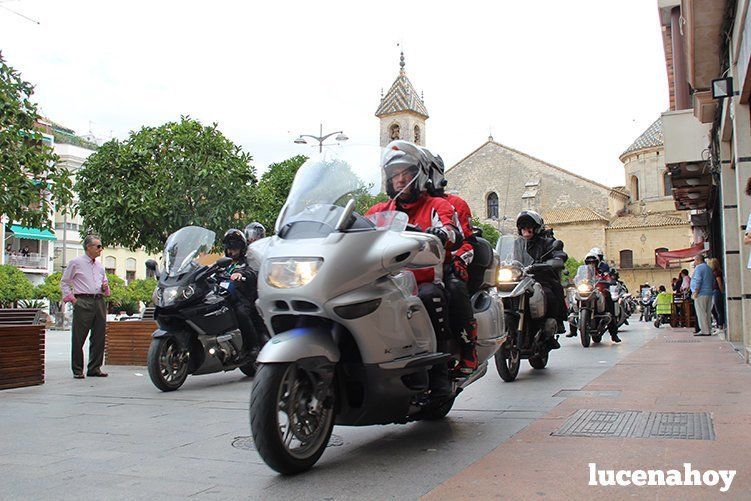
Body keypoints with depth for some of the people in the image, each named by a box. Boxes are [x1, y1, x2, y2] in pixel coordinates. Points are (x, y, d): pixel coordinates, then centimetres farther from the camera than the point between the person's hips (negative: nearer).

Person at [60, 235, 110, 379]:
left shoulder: (100, 265, 19)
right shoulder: (75, 262, 3)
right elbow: (64, 282, 5)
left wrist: (105, 287, 6)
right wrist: (71, 298, -4)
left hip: (99, 301, 6)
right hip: (83, 302, -6)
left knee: (99, 337, 5)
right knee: (78, 338, -3)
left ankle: (94, 368, 13)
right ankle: (77, 370, 4)